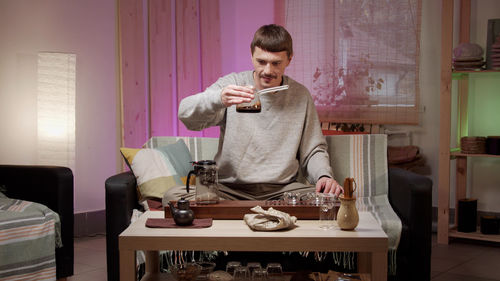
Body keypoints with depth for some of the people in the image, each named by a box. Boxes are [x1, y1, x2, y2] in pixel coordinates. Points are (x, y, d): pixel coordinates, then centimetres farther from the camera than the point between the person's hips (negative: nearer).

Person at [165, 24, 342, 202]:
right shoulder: (231, 83, 1)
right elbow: (186, 114, -14)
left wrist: (324, 175, -7)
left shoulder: (301, 96, 8)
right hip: (230, 188, 0)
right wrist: (219, 99, -35)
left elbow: (313, 150, 15)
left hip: (282, 190, 0)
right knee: (173, 196, -27)